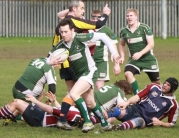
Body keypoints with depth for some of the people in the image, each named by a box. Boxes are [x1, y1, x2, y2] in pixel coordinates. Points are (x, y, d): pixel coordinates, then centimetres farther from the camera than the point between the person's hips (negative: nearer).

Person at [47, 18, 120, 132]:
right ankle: (105, 124, 36)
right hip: (79, 75, 7)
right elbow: (47, 60, -2)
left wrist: (114, 52, -16)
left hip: (89, 72, -7)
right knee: (90, 103, 17)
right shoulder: (60, 46, -8)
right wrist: (51, 62, -27)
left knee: (74, 93, -25)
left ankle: (88, 122, -15)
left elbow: (102, 36, -17)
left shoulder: (80, 38, -23)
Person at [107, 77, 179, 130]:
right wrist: (127, 102, -14)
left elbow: (171, 123, 9)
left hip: (144, 120, -4)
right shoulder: (154, 87, 9)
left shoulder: (172, 104, 3)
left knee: (139, 121, -43)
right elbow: (138, 96, 4)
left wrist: (160, 123, -10)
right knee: (120, 112, -32)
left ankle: (121, 126, -70)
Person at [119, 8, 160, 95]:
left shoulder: (144, 28, -10)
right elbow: (122, 44, 18)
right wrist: (122, 57, 2)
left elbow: (151, 44, -14)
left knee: (156, 82, 3)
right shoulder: (123, 31, 0)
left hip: (148, 59, -2)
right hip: (133, 59, 2)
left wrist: (140, 53, -25)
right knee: (128, 73, -27)